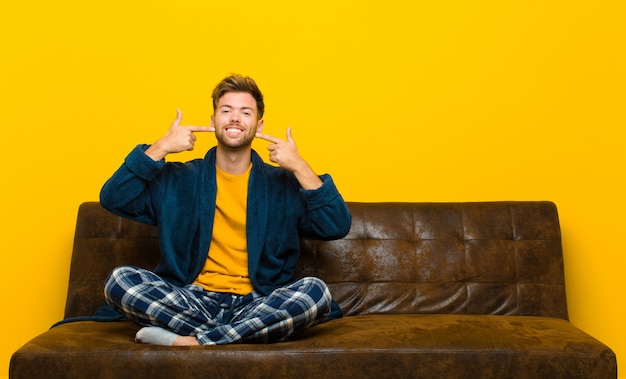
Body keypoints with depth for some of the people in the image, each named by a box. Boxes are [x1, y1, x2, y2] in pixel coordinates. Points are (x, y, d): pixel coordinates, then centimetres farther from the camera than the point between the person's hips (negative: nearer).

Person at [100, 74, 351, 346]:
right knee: (120, 279, -23)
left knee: (316, 291, -30)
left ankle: (187, 342, -27)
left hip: (256, 305, 0)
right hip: (192, 302, 1)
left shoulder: (283, 184, 9)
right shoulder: (177, 180, 12)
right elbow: (112, 199, 1)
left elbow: (337, 227, -3)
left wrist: (299, 168, -9)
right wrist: (159, 149, -5)